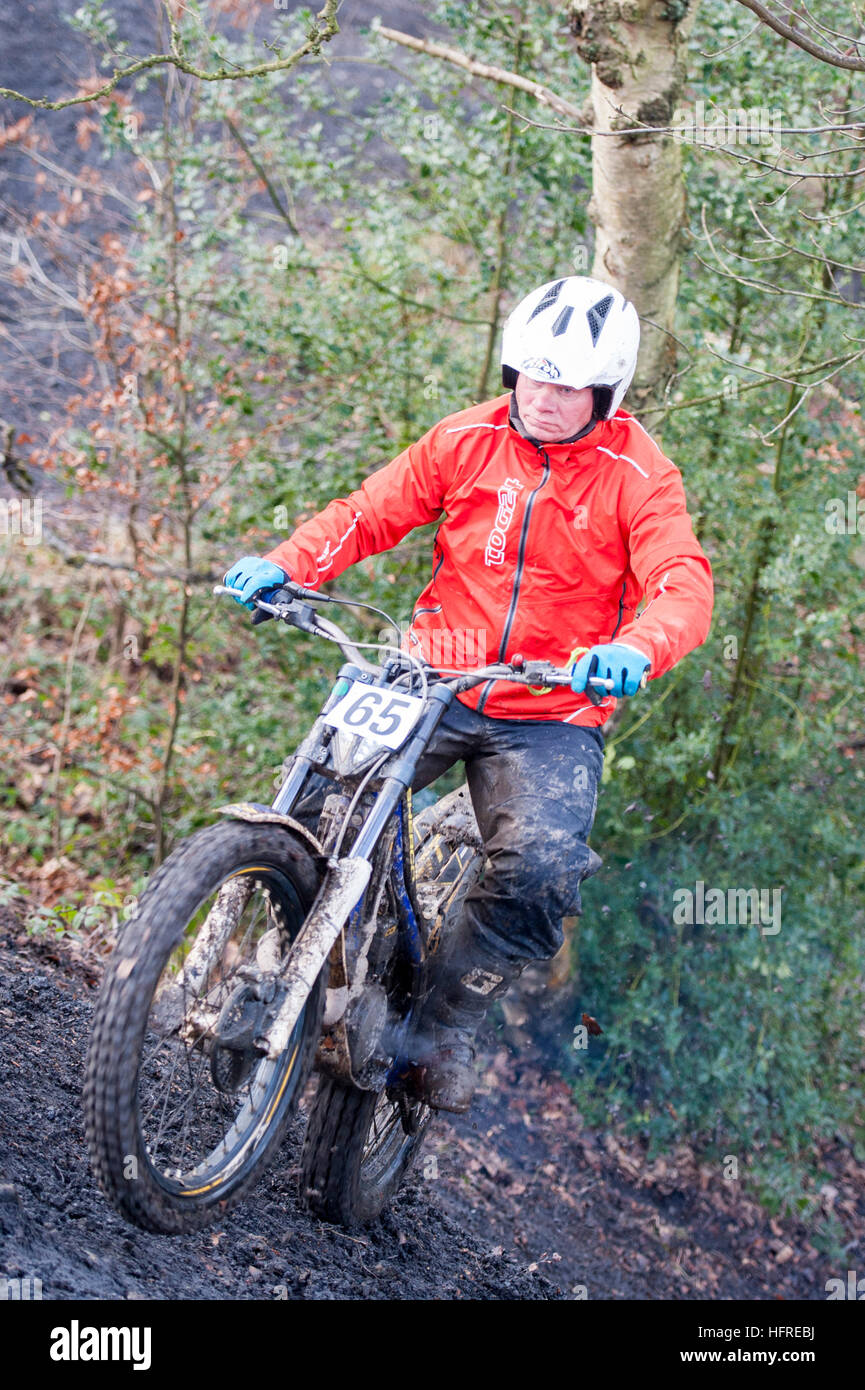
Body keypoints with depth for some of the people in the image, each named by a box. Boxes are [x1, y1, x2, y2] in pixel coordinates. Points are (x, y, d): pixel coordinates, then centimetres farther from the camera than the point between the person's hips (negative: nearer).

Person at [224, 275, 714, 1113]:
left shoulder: (638, 476, -6)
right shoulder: (468, 438, 3)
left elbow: (684, 584, -19)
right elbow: (373, 510, 3)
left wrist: (637, 649, -42)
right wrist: (286, 563, -16)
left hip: (551, 712, -2)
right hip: (434, 675, 2)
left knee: (540, 869, -22)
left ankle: (448, 1022, 1)